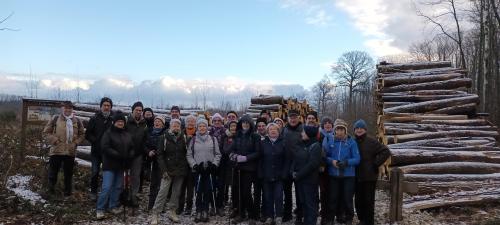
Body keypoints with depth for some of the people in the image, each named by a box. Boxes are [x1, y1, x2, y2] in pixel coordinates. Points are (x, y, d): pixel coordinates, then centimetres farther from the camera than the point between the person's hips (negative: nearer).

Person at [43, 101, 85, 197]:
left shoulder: (77, 121, 5)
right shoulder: (55, 119, -1)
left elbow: (82, 135, 11)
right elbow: (46, 132, 1)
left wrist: (76, 143, -5)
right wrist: (54, 141, -11)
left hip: (70, 152, 2)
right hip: (56, 151, -2)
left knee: (68, 173, 12)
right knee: (53, 172, 9)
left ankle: (68, 193, 26)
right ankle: (51, 191, 27)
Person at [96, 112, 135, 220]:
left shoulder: (127, 135, 12)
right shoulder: (108, 133, -6)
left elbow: (132, 148, 14)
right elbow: (105, 148, -16)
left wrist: (129, 156, -7)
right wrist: (118, 155, -21)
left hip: (121, 166, 6)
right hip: (110, 165, -6)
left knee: (118, 187, 12)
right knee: (106, 187, -9)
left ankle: (114, 206, 25)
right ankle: (100, 209, 1)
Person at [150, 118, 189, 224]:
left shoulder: (183, 138, 4)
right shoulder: (164, 138, -2)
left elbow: (187, 152, 9)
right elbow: (160, 155, -4)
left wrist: (185, 167, 0)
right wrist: (164, 170, -11)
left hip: (180, 170, 3)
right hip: (168, 170, -3)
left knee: (176, 192, 9)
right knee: (163, 192, -6)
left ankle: (172, 212, 21)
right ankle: (155, 214, 1)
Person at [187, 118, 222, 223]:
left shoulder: (213, 139, 5)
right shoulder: (193, 140, 6)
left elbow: (217, 154, 6)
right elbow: (189, 155, 6)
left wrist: (214, 164, -6)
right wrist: (194, 165, -6)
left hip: (209, 169, 0)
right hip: (198, 169, 0)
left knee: (208, 191, 3)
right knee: (199, 191, 0)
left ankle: (205, 211, 13)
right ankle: (199, 211, 9)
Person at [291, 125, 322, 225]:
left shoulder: (315, 146, -11)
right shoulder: (302, 145, 12)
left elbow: (312, 164, -19)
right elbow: (295, 159, 13)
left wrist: (299, 175, -17)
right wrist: (293, 171, -4)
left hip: (309, 179, -7)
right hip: (299, 179, 7)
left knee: (310, 202, 0)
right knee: (302, 201, 14)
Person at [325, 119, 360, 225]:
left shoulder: (352, 142, -5)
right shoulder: (331, 142, 3)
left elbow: (357, 159, -7)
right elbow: (326, 156, 7)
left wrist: (346, 162, -22)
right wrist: (331, 161, -13)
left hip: (348, 175, -2)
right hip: (333, 175, 2)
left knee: (347, 198, 4)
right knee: (333, 198, 6)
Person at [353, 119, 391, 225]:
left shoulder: (371, 141, -9)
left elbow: (386, 152, -10)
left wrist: (375, 164, -11)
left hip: (369, 176, -4)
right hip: (356, 176, 4)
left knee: (368, 200, 2)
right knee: (358, 199, 11)